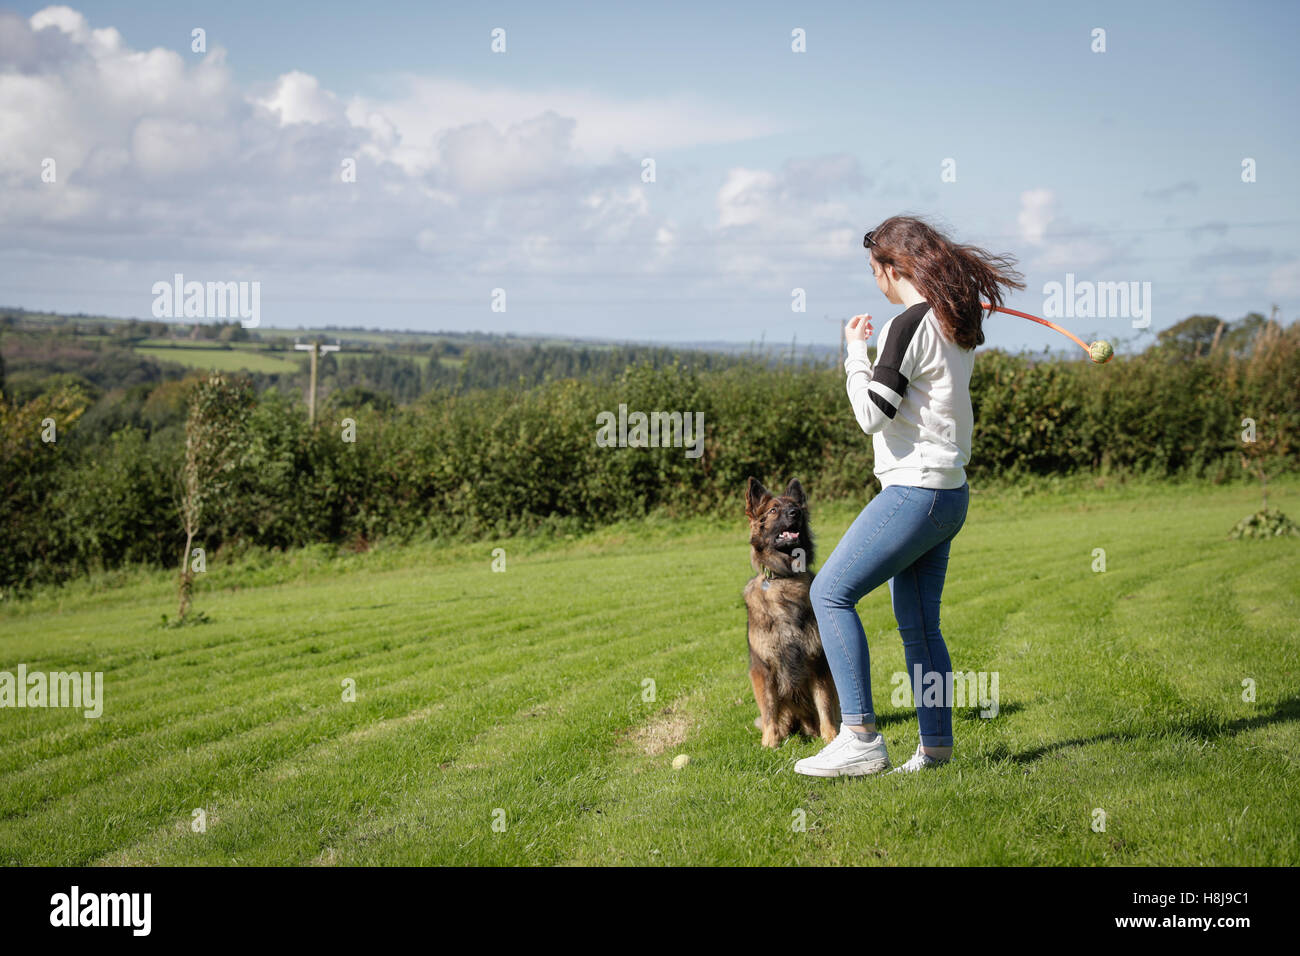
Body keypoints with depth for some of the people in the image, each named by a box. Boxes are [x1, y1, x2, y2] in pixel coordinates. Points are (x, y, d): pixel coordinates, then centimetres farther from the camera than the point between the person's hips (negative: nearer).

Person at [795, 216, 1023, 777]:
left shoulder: (909, 326, -16)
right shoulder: (956, 325, 12)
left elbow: (872, 414, -18)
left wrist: (856, 352, -4)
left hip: (916, 490, -10)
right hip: (948, 493, 10)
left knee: (831, 592, -9)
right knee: (918, 625, 14)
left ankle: (860, 738, -13)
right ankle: (936, 746, 17)